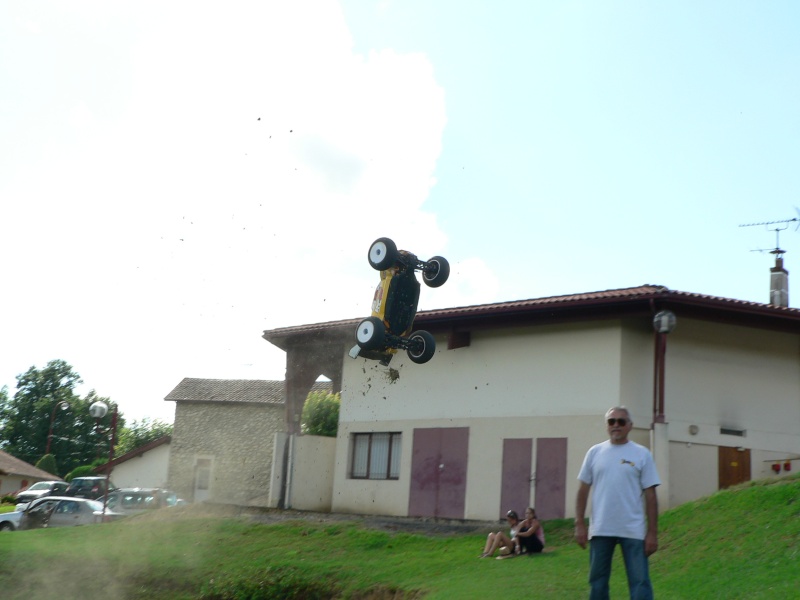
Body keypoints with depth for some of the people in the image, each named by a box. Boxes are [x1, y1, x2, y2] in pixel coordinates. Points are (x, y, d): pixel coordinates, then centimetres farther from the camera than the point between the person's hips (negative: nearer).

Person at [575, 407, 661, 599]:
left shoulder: (642, 454, 1)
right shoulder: (595, 452, 6)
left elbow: (650, 496, -1)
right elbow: (583, 490, 6)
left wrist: (652, 532, -6)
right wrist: (579, 524, -1)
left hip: (633, 530, -2)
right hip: (600, 529, 2)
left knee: (640, 581, -1)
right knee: (597, 581, 10)